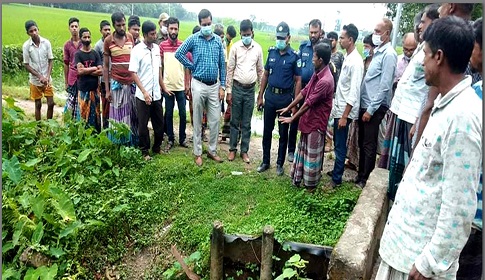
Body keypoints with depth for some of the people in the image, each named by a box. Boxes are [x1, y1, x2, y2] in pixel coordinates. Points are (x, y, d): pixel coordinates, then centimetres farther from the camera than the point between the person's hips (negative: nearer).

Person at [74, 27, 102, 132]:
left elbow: (100, 71, -4)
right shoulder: (78, 54, -1)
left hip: (94, 88, 2)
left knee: (96, 113, 6)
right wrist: (93, 68, -7)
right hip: (83, 89, -2)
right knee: (84, 113, 2)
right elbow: (80, 70, -16)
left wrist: (85, 71, -10)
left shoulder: (95, 53, 6)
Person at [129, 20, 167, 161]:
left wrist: (163, 86, 16)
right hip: (143, 95, -5)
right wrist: (144, 92, -20)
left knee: (159, 123, 13)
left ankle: (157, 147, 30)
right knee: (143, 124, 6)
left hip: (156, 94, 5)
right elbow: (133, 73, -13)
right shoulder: (137, 50, -10)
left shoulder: (157, 48, 7)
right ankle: (145, 151, 19)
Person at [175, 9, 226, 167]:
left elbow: (222, 65, 8)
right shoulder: (194, 39, -3)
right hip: (199, 84, -3)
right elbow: (178, 54, -6)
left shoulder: (218, 41, 6)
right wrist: (192, 67, -4)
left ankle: (212, 151, 21)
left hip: (214, 85, 3)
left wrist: (222, 86, 4)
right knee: (197, 121, 5)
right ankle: (198, 153, 16)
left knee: (215, 120, 6)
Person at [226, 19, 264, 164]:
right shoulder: (235, 47, -4)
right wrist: (228, 91, -5)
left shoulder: (258, 48, 1)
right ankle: (232, 149, 20)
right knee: (235, 121, 7)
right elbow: (230, 69, -2)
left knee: (246, 123, 8)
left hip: (250, 89, 1)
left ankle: (244, 150, 18)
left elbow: (260, 70, 8)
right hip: (237, 88, -1)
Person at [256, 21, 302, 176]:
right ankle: (265, 161, 23)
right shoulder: (272, 52, 5)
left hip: (285, 97, -3)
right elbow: (265, 75, 11)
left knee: (283, 132, 8)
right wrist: (260, 96, 8)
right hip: (270, 96, 3)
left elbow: (298, 81, -5)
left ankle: (280, 164, 21)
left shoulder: (294, 56, -6)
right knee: (267, 130, 10)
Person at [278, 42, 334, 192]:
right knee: (302, 151, 19)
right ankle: (298, 179, 35)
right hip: (307, 120, 9)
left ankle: (310, 185, 22)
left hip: (316, 123, -9)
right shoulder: (317, 74, 5)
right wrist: (288, 108, 12)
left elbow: (308, 103, -23)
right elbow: (304, 92, 11)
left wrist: (292, 118, -15)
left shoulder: (325, 81, -26)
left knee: (312, 155, 6)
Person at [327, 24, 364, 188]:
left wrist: (345, 116, -22)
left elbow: (354, 92, -22)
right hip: (339, 108, 9)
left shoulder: (356, 61, -19)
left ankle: (336, 179, 12)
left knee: (340, 146, 1)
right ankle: (336, 170, 32)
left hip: (345, 111, -9)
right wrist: (337, 109, 16)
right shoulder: (347, 57, 9)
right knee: (337, 143, 18)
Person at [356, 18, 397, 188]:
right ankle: (361, 174, 29)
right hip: (365, 104, 8)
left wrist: (371, 109, -17)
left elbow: (384, 86, -18)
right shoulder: (378, 51, 13)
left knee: (369, 145, 3)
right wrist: (365, 107, 12)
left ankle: (366, 179, 16)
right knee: (362, 142, 16)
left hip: (375, 107, -8)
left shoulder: (389, 54, -14)